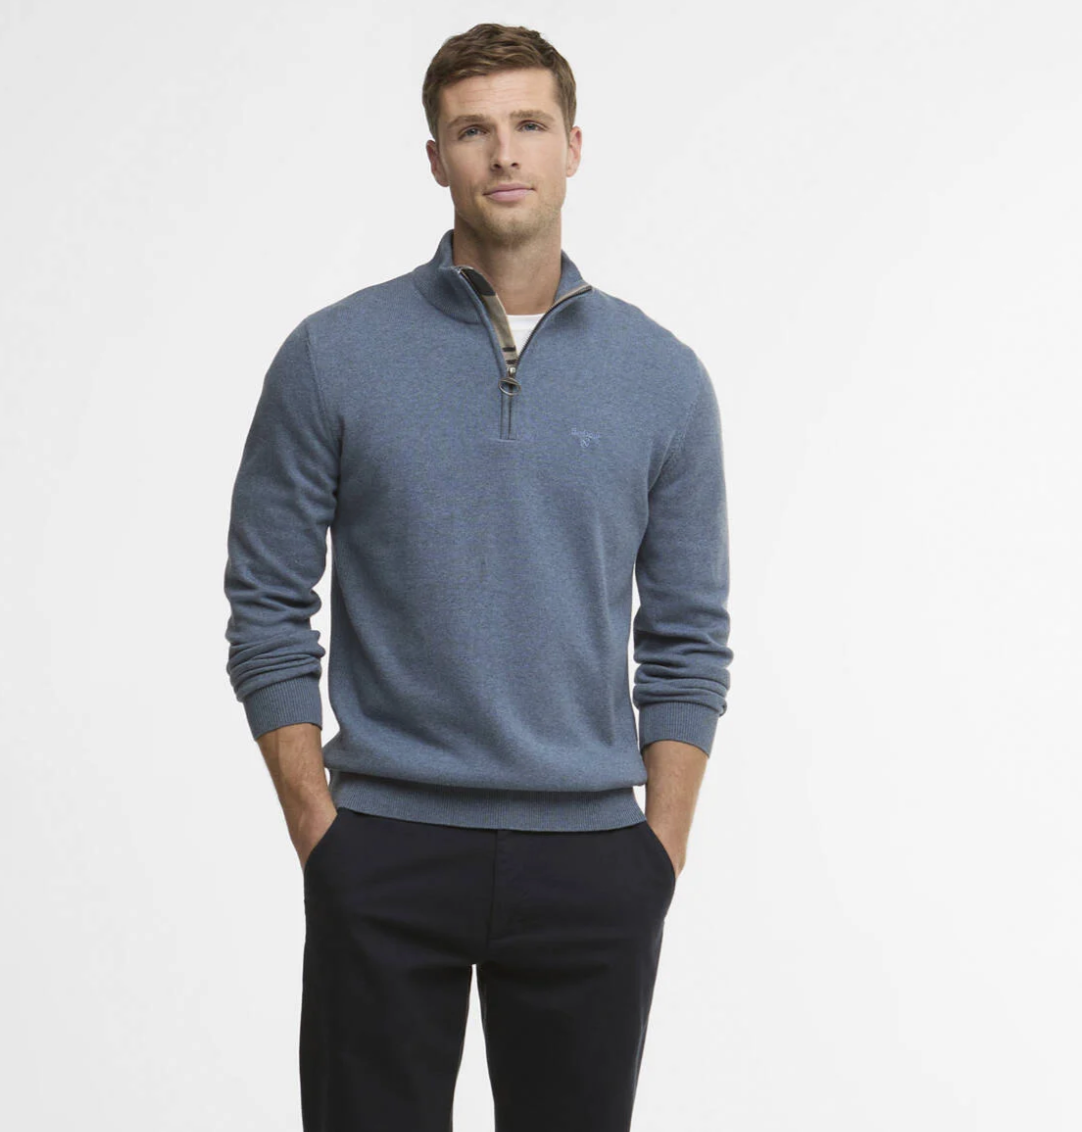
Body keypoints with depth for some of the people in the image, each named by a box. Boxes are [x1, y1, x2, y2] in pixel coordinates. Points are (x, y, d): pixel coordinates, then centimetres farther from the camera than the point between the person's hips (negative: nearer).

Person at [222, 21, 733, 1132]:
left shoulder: (662, 375, 3)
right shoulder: (332, 356, -2)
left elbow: (686, 637, 6)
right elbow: (267, 610, 1)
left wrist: (661, 852, 1)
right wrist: (320, 830, -5)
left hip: (587, 861, 2)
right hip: (388, 863, -1)